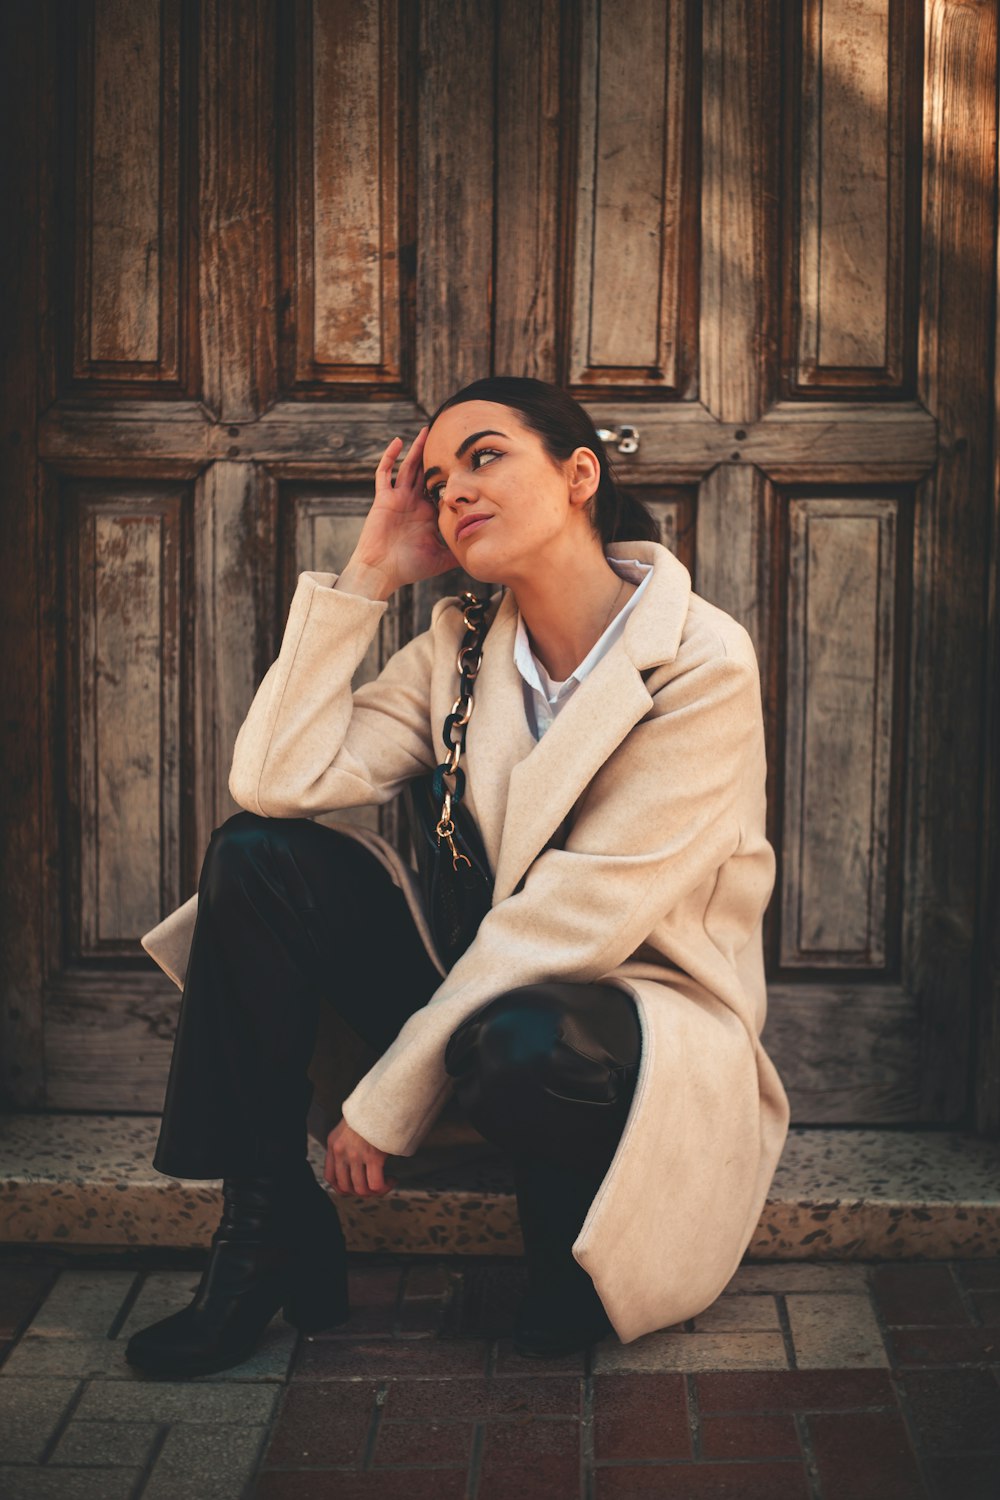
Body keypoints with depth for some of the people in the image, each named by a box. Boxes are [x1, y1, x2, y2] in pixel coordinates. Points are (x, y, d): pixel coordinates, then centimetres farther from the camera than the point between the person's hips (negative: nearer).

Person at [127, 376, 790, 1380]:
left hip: (647, 1015, -5)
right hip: (497, 984, 6)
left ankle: (577, 1260, -3)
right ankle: (274, 1239, -6)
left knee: (525, 1050, -40)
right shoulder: (458, 647, 2)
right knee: (257, 854, -12)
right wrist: (370, 573, -9)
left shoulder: (701, 662, -16)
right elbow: (277, 778, -10)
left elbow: (583, 914, -22)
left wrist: (388, 1100, -20)